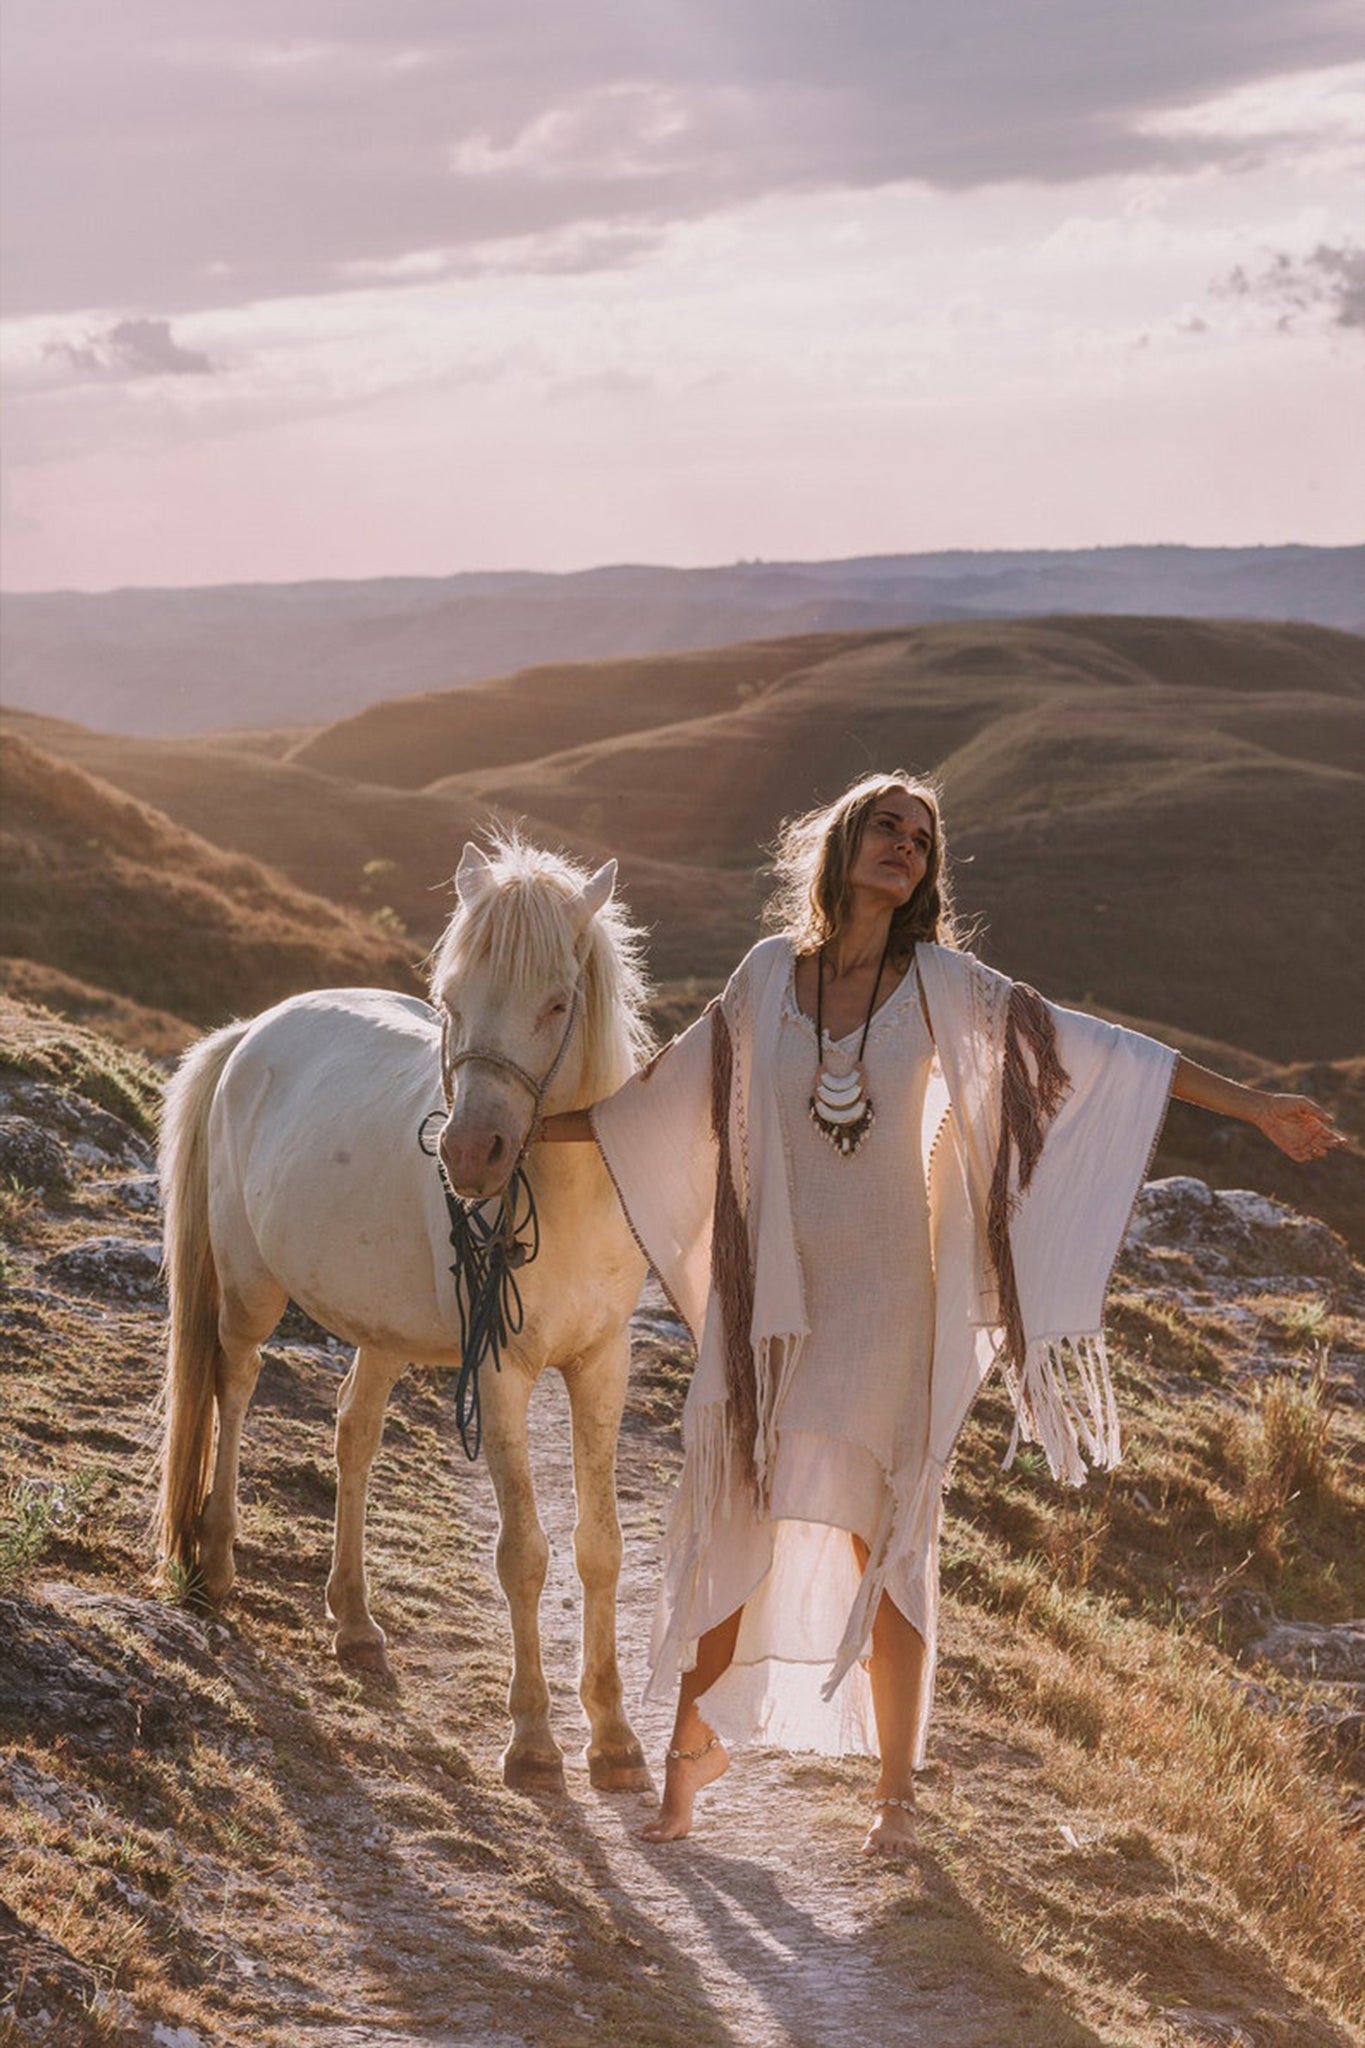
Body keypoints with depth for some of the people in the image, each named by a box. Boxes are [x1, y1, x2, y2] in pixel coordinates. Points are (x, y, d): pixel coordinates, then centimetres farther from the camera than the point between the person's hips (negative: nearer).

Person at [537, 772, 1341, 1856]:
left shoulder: (944, 986, -2)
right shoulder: (767, 977, 2)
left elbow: (1099, 1054, -2)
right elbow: (666, 1092, 17)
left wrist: (1254, 1105, -6)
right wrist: (531, 1130, 23)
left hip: (887, 1294, -1)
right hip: (768, 1290, 1)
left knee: (886, 1540, 3)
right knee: (729, 1523, 6)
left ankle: (897, 1786, 17)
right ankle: (695, 1743, 26)